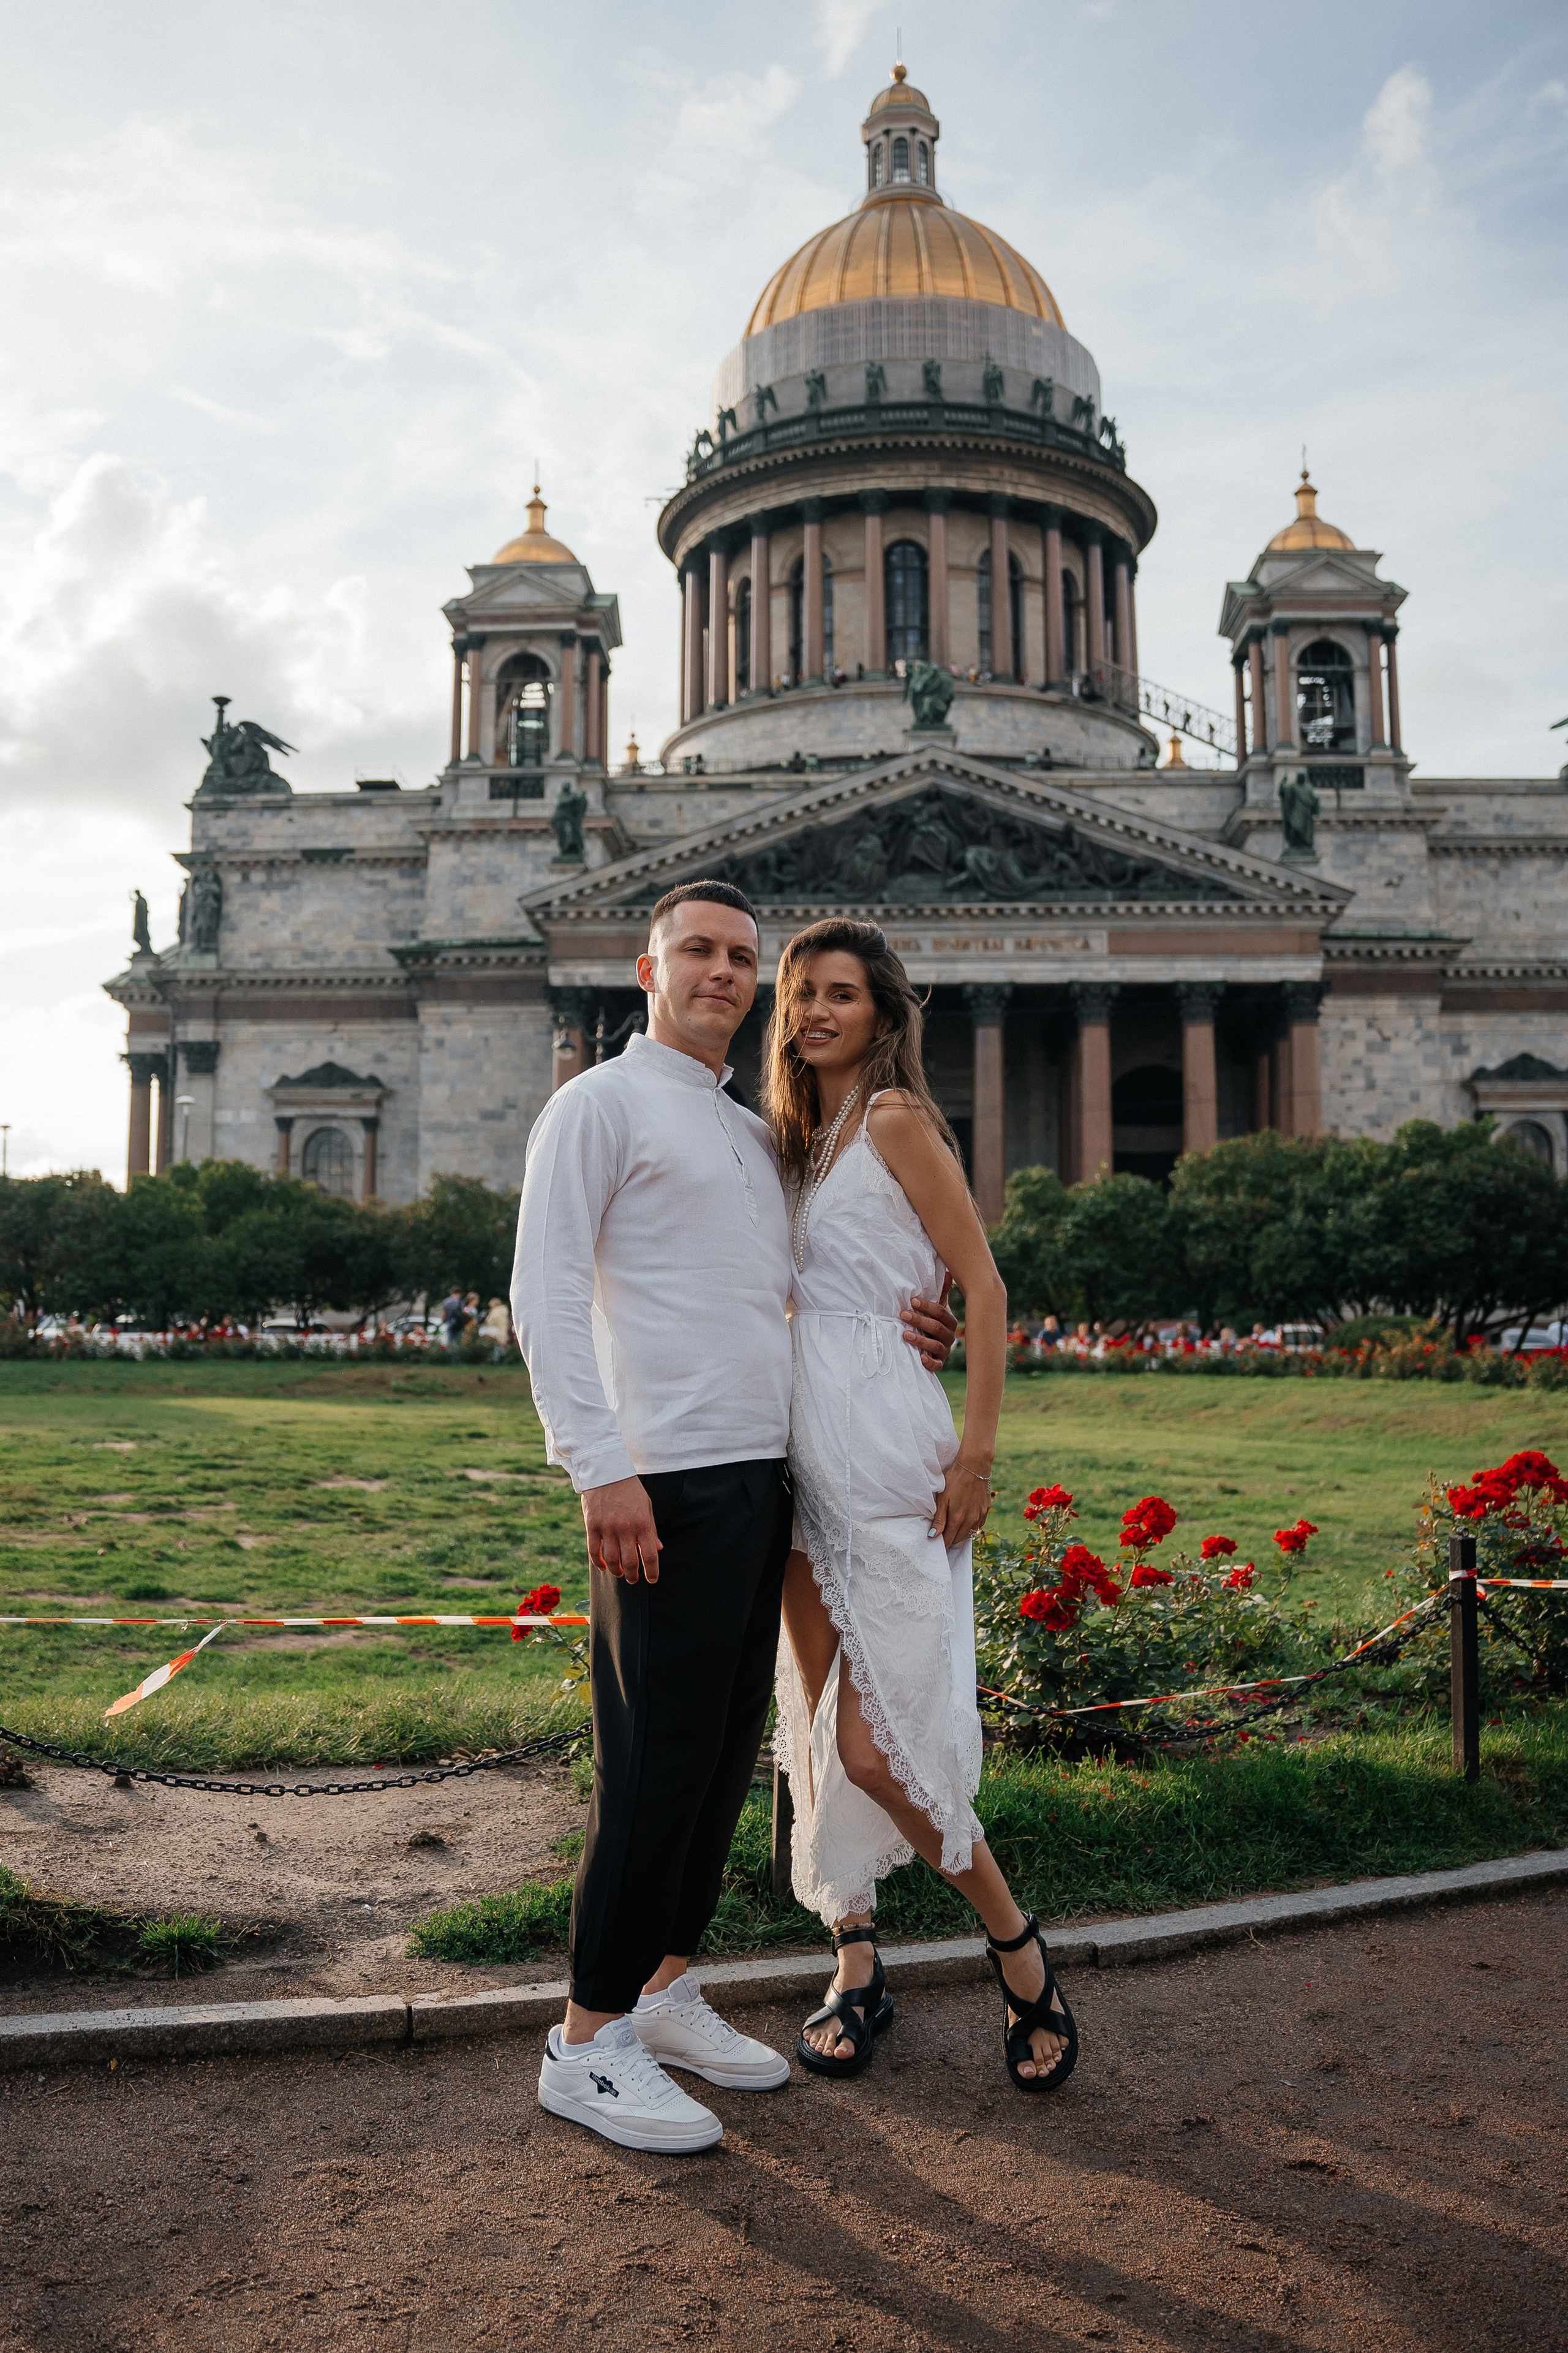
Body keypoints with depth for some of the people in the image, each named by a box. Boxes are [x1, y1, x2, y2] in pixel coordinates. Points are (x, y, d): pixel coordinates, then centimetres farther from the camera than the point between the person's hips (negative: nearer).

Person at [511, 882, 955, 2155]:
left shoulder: (758, 1134, 21)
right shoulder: (602, 1103, -1)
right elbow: (547, 1290, -10)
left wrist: (894, 1323, 9)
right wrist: (599, 1467, -20)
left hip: (763, 1475, 8)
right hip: (668, 1480, -8)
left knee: (727, 1752, 13)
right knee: (655, 1762, -4)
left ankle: (661, 1989, 27)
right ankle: (589, 2042, 10)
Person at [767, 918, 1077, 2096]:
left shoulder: (895, 1118, -6)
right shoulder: (802, 1139, 16)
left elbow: (985, 1286, -10)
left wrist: (976, 1453, -15)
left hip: (890, 1457, -7)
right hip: (807, 1461, 7)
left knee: (879, 1744, -8)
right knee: (822, 1725, 9)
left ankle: (1020, 1954, 13)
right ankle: (858, 1967, 24)